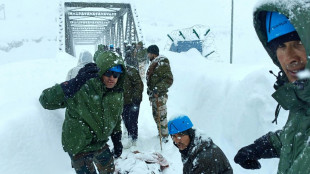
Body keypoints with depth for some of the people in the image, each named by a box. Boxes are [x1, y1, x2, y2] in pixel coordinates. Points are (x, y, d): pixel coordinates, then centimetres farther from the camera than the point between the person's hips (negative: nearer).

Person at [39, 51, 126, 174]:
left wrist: (117, 141, 12)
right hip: (79, 146, -6)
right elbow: (46, 101, -33)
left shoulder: (117, 93, -6)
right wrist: (76, 82, -43)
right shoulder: (82, 89, -26)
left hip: (100, 142, 6)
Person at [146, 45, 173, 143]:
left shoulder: (162, 64, -17)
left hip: (159, 95, -10)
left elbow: (169, 80, -22)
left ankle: (165, 137, 6)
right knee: (156, 116, 19)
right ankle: (160, 133, 33)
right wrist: (150, 89, 23)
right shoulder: (154, 63, 14)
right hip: (153, 95, 10)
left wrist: (158, 89, -28)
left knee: (161, 116, -4)